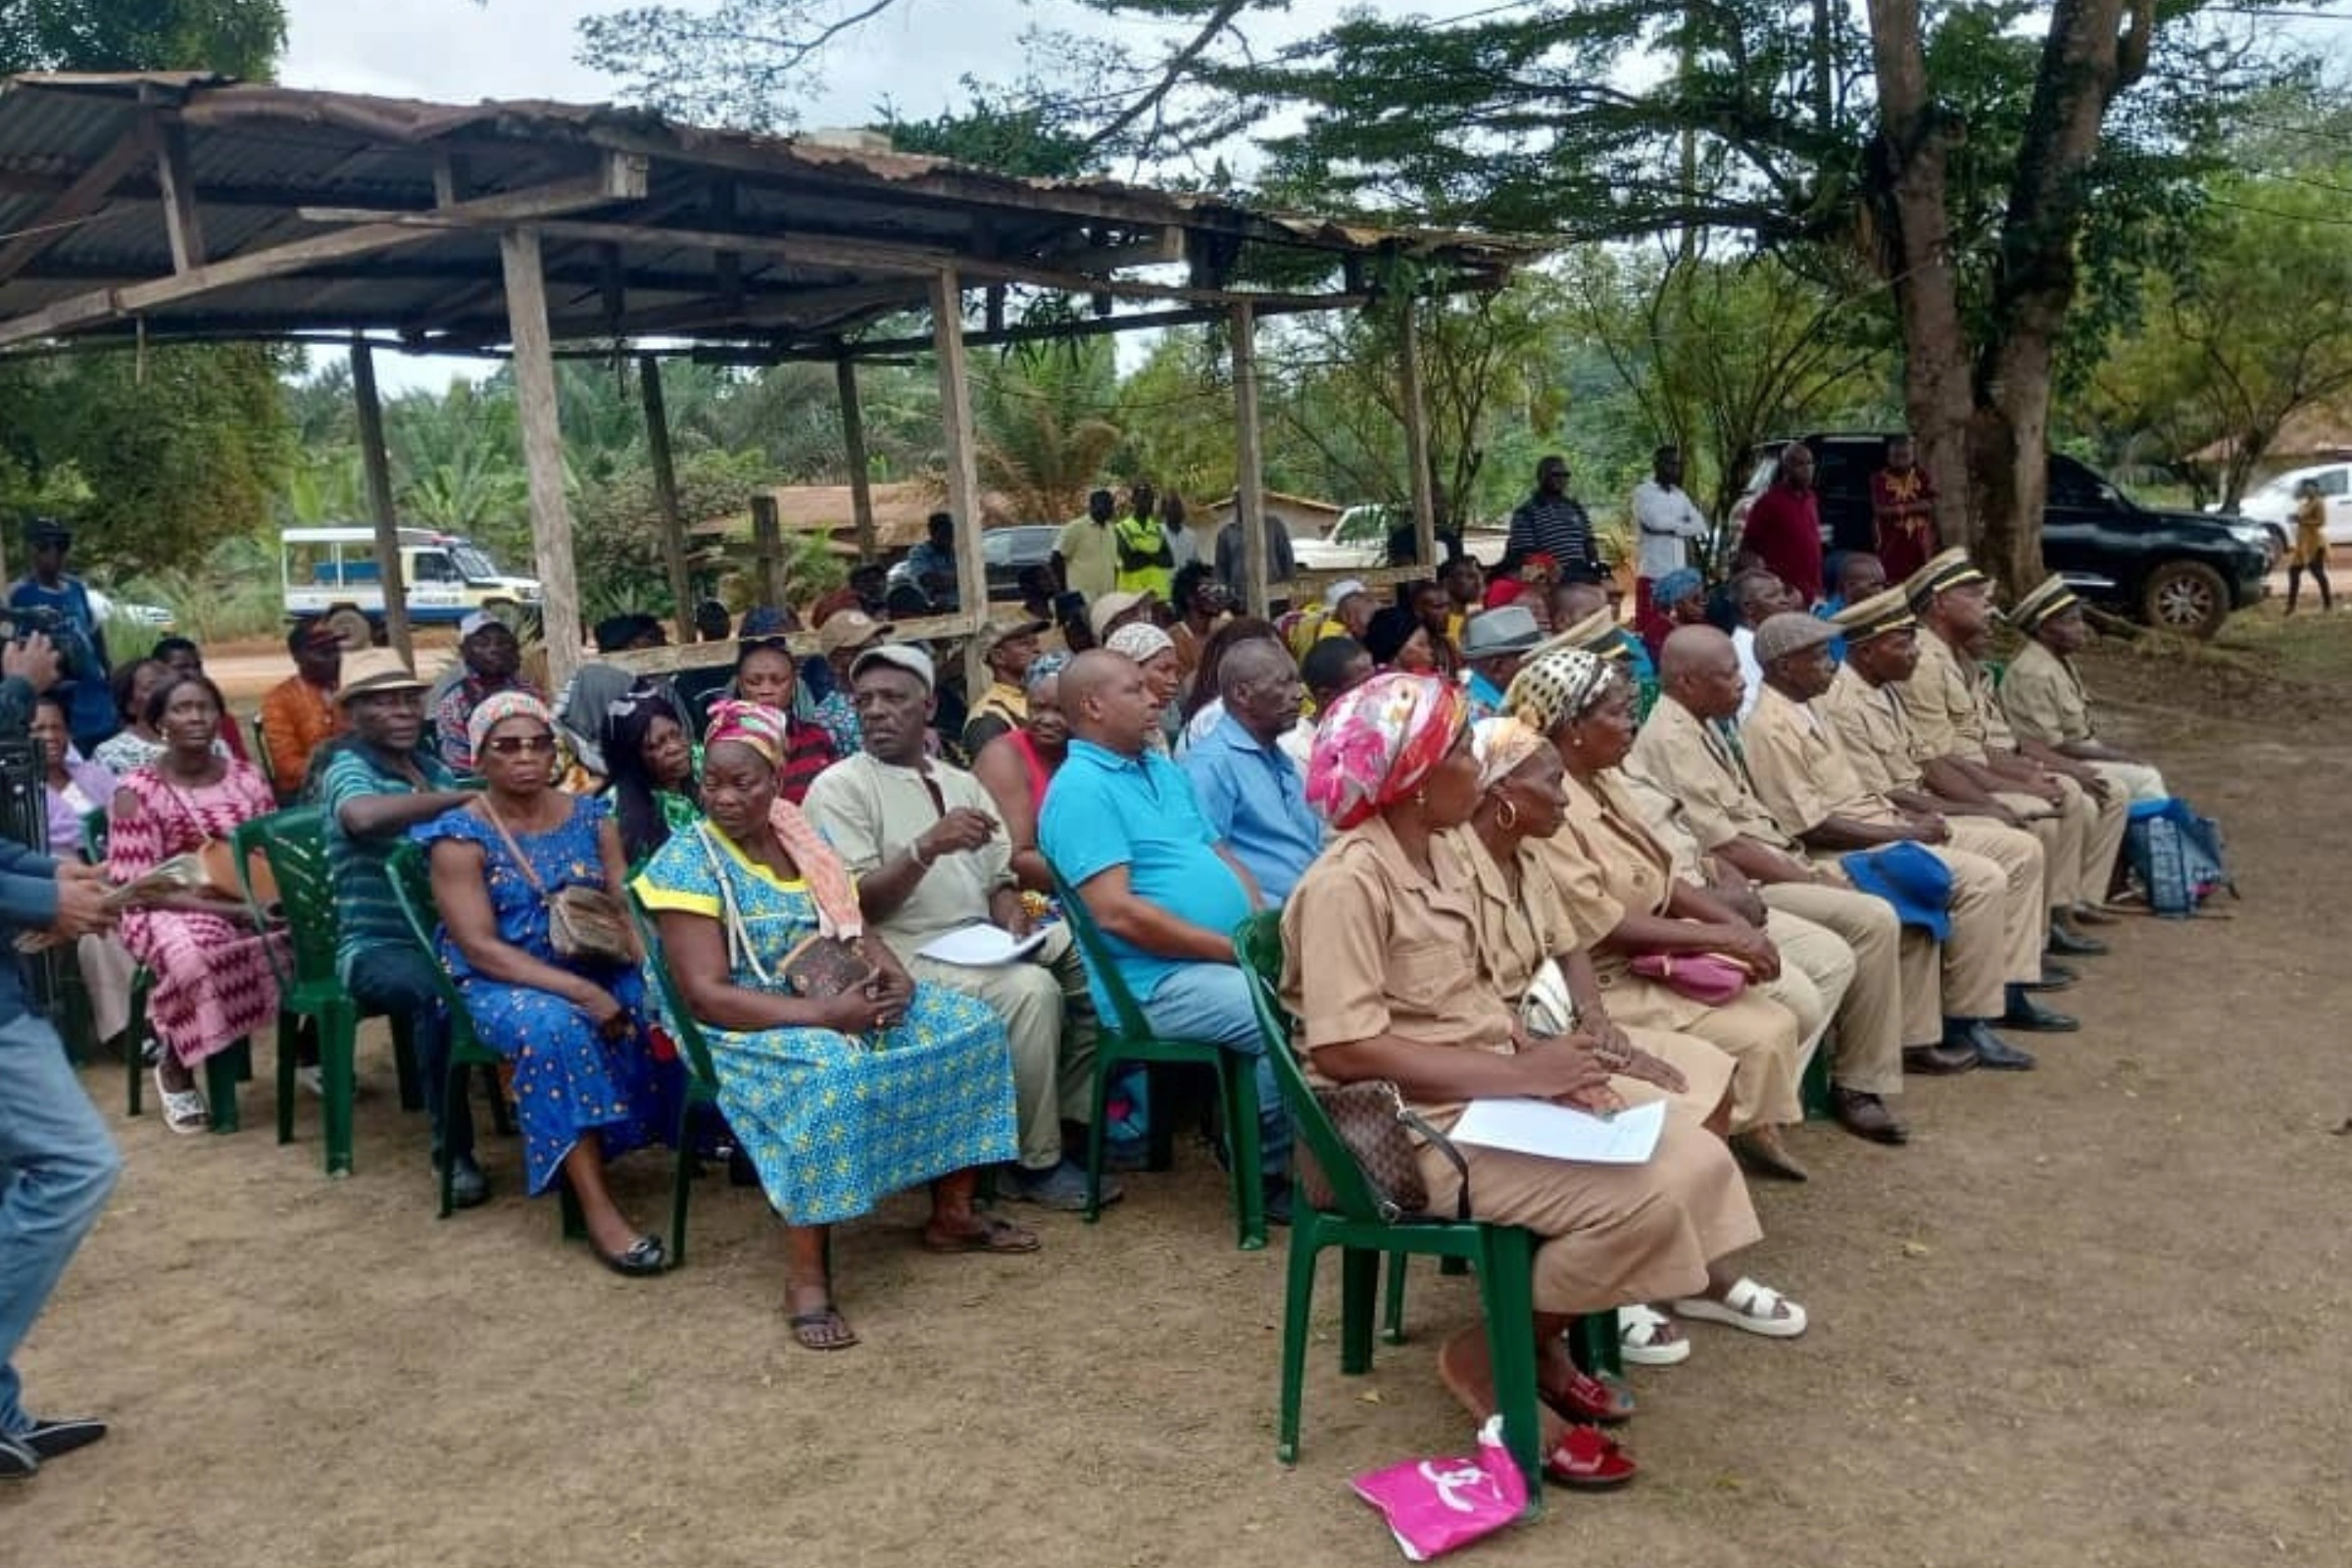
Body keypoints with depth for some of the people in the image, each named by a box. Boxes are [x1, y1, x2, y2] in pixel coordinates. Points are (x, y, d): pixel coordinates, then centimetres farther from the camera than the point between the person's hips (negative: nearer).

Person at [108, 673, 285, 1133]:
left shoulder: (246, 778, 7)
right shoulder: (138, 792, -7)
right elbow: (137, 889, -12)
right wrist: (228, 908, -23)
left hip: (251, 904, 5)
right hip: (170, 911, -4)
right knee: (194, 953, -39)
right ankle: (174, 1066, -11)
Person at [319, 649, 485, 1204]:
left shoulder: (433, 767, 16)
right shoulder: (347, 771, -6)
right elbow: (364, 815, -32)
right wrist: (459, 798, -25)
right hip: (377, 947, -6)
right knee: (438, 993, -37)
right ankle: (452, 1151, -23)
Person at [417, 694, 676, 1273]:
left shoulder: (591, 817, 6)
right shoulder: (460, 836, -7)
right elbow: (480, 948, -15)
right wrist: (581, 991, -25)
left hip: (599, 969, 5)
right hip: (503, 985, -5)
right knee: (555, 1026, -37)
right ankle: (597, 1208, -35)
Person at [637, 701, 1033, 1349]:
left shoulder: (808, 839, 7)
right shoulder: (687, 861, -13)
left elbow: (858, 932, 12)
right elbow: (706, 996, -20)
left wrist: (896, 978, -12)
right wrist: (824, 1013, -28)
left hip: (844, 1003, 7)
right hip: (749, 1029, -7)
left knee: (971, 1026, -8)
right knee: (833, 1074, -39)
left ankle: (952, 1214, 5)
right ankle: (806, 1274, -27)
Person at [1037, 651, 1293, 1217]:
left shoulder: (1164, 770, 19)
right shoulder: (1080, 789, -10)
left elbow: (1222, 856, 21)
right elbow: (1118, 913, -19)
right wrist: (1236, 948, -17)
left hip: (1233, 954, 9)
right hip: (1158, 982, -9)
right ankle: (1272, 1169, -4)